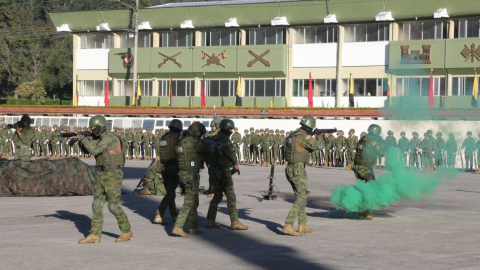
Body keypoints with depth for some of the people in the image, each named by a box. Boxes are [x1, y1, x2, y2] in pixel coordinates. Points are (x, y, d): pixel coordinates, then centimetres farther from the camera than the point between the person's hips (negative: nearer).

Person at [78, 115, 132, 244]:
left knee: (113, 206, -4)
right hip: (101, 175, 9)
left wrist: (83, 139, -13)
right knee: (97, 204, 2)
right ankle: (95, 235, 1)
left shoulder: (110, 138, -18)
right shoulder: (99, 139, 13)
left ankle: (127, 231, 14)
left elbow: (94, 151, -24)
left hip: (113, 176, -9)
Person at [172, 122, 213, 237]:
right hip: (192, 175, -9)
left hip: (183, 174, 9)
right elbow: (208, 150, -5)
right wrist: (211, 148, 16)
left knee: (194, 202, 17)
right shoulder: (194, 142, -16)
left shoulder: (182, 141, 11)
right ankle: (177, 227, -13)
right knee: (189, 203, -8)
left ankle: (193, 228, 22)